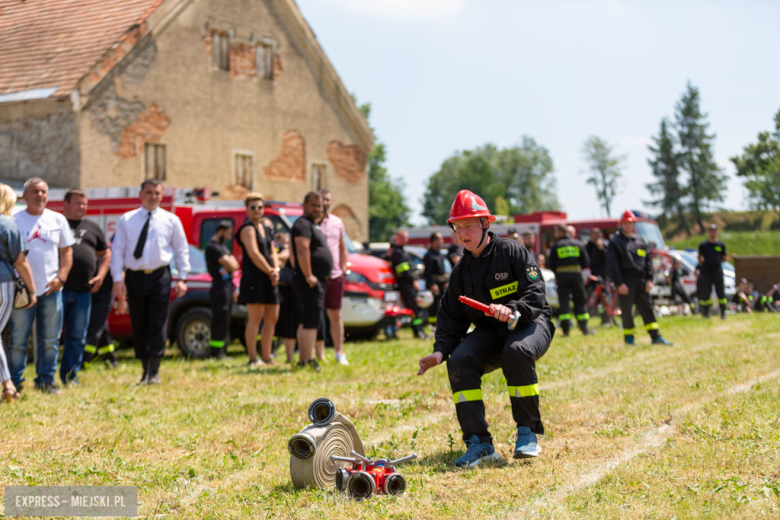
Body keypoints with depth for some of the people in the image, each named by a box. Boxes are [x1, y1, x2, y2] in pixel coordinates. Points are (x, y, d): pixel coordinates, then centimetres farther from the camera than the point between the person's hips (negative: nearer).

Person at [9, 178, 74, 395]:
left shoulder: (58, 220, 10)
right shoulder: (14, 220, 2)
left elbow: (66, 251, 12)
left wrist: (61, 277, -2)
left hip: (51, 290, 3)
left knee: (50, 340, 6)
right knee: (18, 340, 0)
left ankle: (46, 381, 16)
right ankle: (14, 382, 8)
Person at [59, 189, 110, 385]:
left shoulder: (93, 228, 17)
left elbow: (105, 253, 25)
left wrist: (101, 275, 10)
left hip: (83, 292, 4)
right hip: (58, 289, -4)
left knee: (77, 337, 5)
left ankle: (70, 375, 16)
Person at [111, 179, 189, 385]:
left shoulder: (171, 220, 7)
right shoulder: (126, 220, 6)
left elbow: (182, 250, 9)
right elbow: (117, 250, 4)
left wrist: (182, 278, 1)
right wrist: (117, 279, -5)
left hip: (160, 276, -1)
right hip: (134, 277, 1)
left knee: (158, 325, -4)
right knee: (139, 326, 5)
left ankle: (154, 372, 1)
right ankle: (145, 370, 16)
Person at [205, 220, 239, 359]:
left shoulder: (221, 246, 20)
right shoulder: (213, 247, -12)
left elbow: (234, 264, 14)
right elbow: (230, 265, -19)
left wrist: (228, 268, -8)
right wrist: (229, 265, 4)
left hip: (227, 287, 10)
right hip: (220, 287, -10)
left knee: (223, 323, 12)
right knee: (221, 322, -10)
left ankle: (218, 352, 17)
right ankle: (216, 354, -8)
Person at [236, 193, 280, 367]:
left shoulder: (266, 229, 19)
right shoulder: (248, 229, -8)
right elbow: (254, 254, -16)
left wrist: (276, 270, 0)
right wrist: (270, 271, -10)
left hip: (269, 279, 9)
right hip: (253, 278, -9)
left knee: (272, 318, 10)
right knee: (255, 318, -8)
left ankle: (266, 357, 17)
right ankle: (253, 359, -5)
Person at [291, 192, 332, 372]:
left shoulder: (313, 225, 22)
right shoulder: (303, 224, -11)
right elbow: (302, 250, -23)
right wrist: (308, 276, -27)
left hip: (318, 280, 11)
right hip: (310, 281, -11)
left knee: (306, 322, 12)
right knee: (311, 321, -14)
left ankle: (302, 359, 15)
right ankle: (309, 360, -16)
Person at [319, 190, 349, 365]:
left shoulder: (337, 222, 12)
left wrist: (343, 269, 9)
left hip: (335, 276, 3)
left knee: (335, 316, 8)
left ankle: (339, 353, 16)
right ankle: (320, 354, 6)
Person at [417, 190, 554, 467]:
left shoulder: (512, 251, -7)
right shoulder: (461, 271, 9)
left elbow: (535, 293, -15)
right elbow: (450, 317, 8)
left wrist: (512, 310, -35)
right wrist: (441, 351, -9)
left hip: (530, 323, -4)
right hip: (489, 333, 5)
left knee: (517, 351, -38)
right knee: (458, 362, -24)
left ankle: (528, 433, -23)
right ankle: (479, 443, -21)